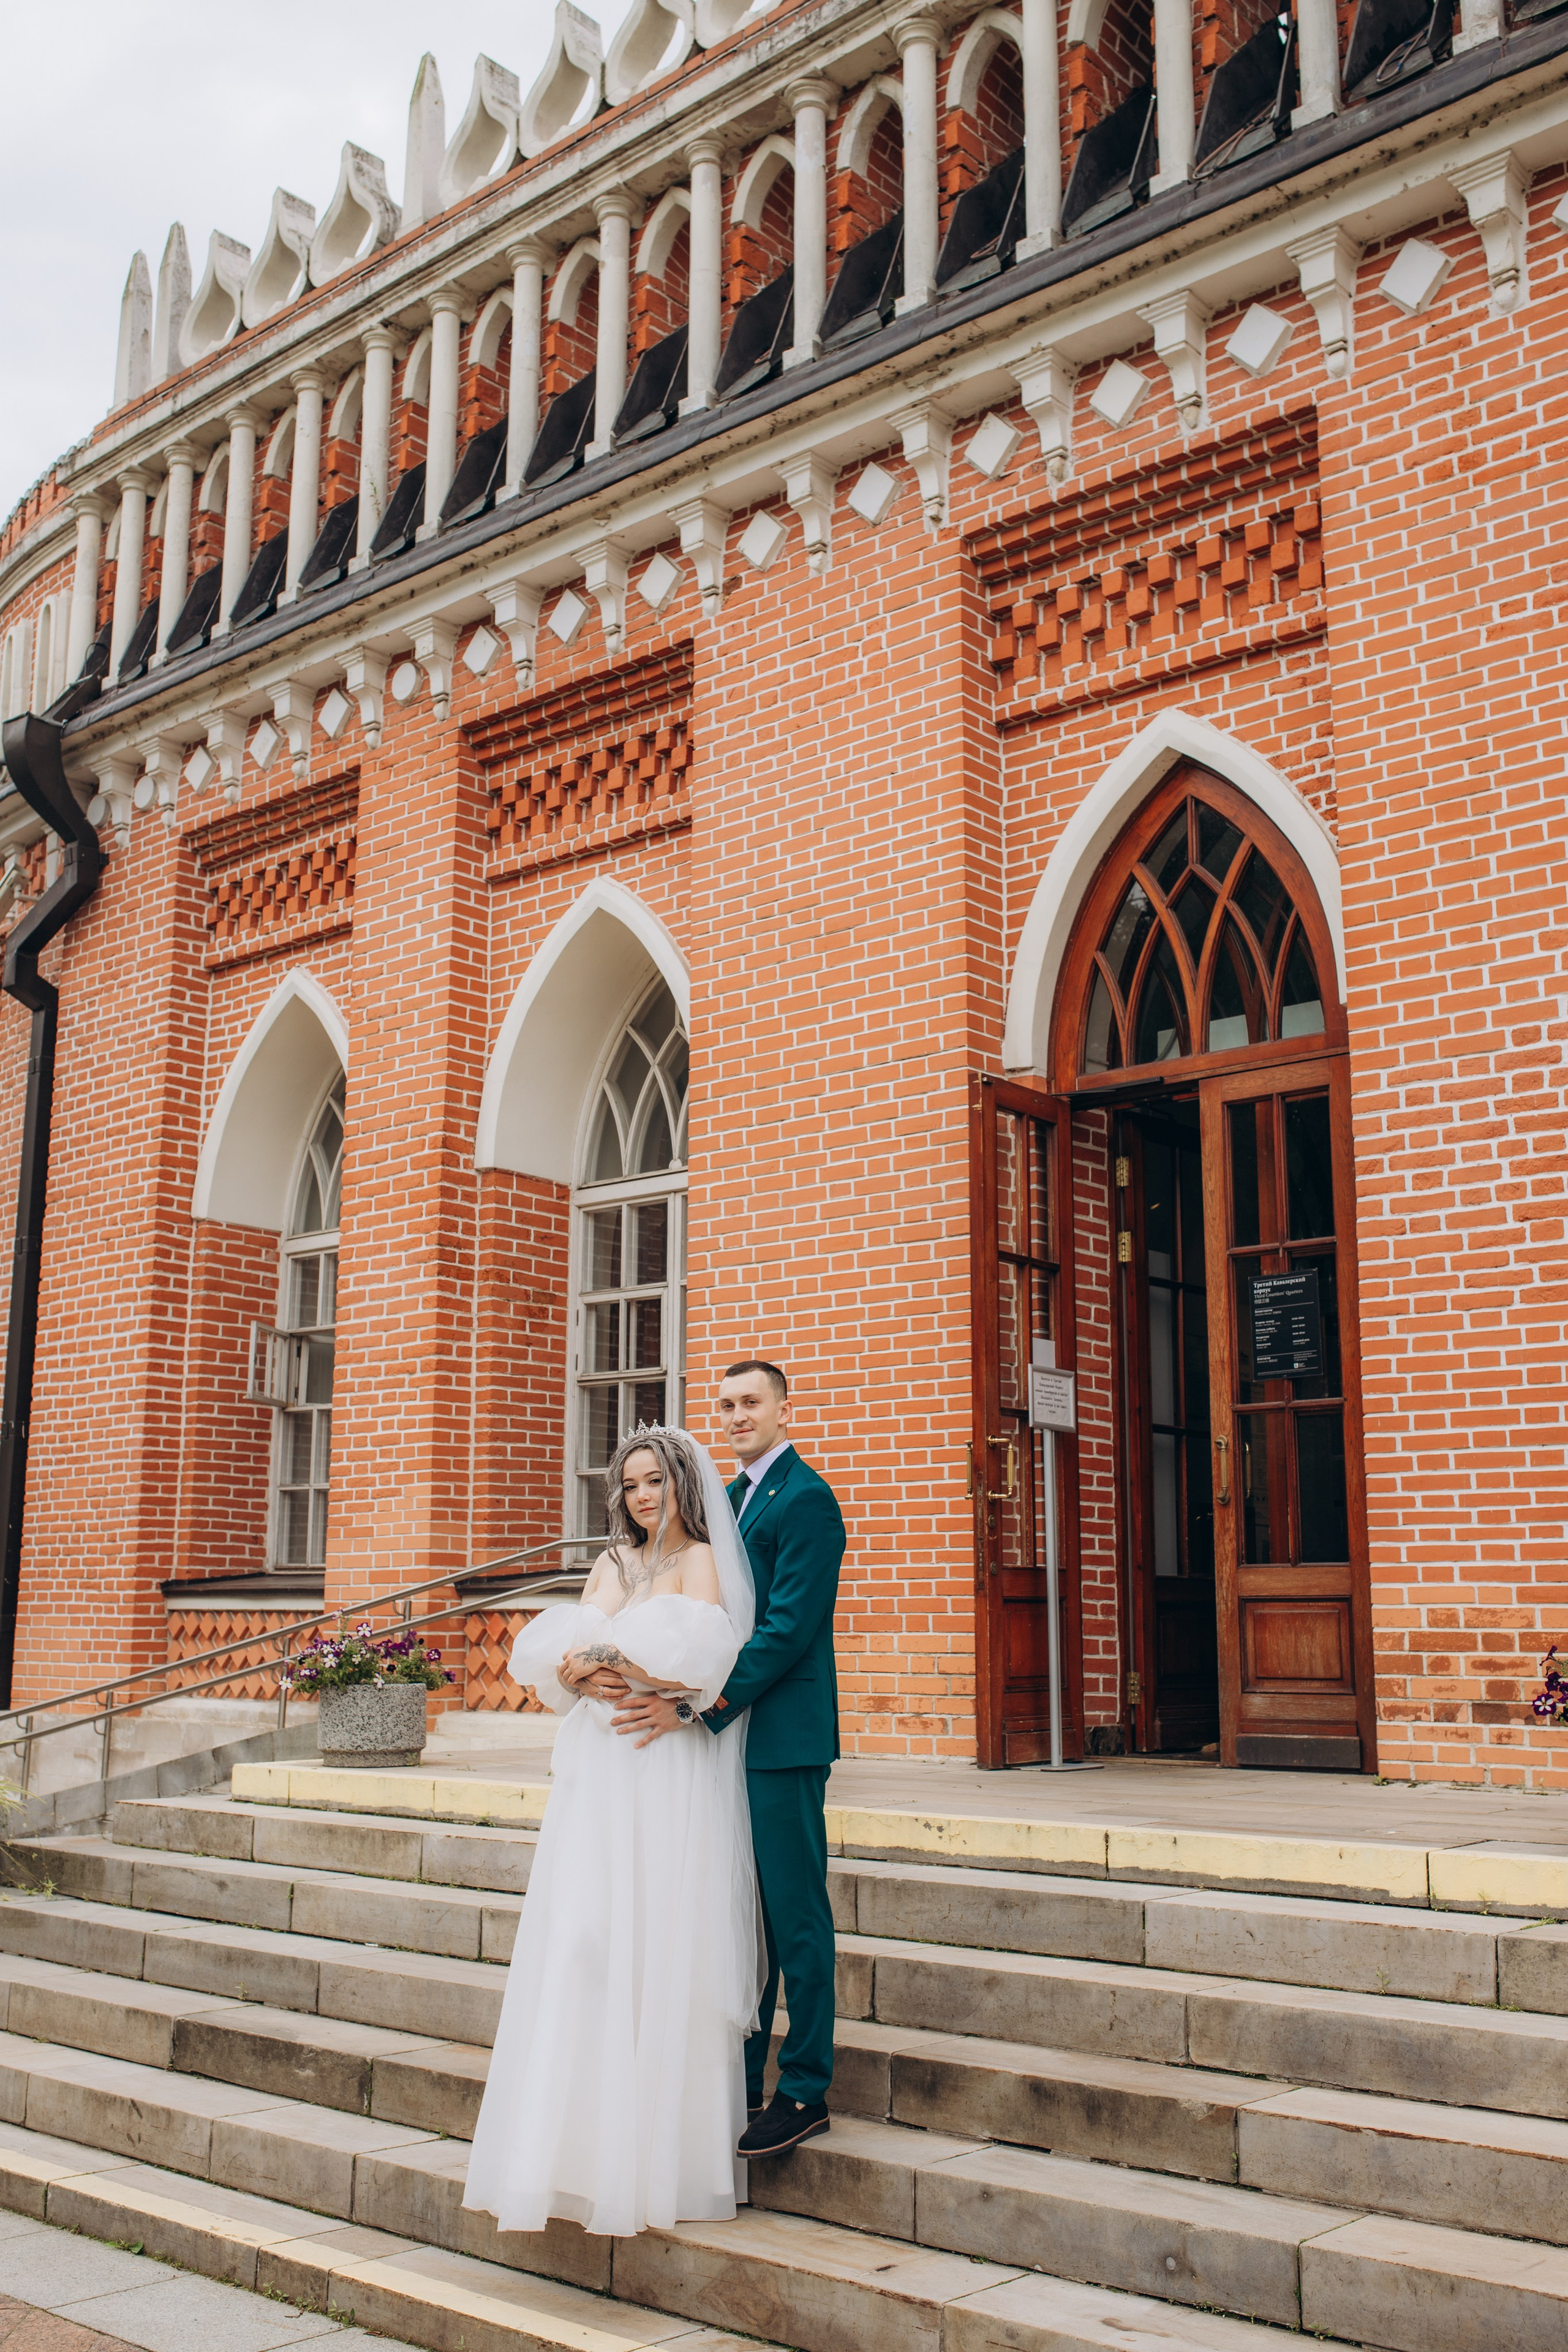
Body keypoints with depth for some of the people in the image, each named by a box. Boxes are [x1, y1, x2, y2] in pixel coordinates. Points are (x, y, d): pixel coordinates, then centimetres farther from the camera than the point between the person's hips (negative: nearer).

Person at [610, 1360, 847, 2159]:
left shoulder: (804, 1499, -11)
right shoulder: (731, 1499, 17)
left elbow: (788, 1627, -18)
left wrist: (698, 1705, -22)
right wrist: (678, 1693, 3)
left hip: (783, 1738, -9)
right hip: (728, 1734, 9)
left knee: (795, 1916, 0)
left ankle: (805, 2093, 10)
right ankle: (739, 2084, 24)